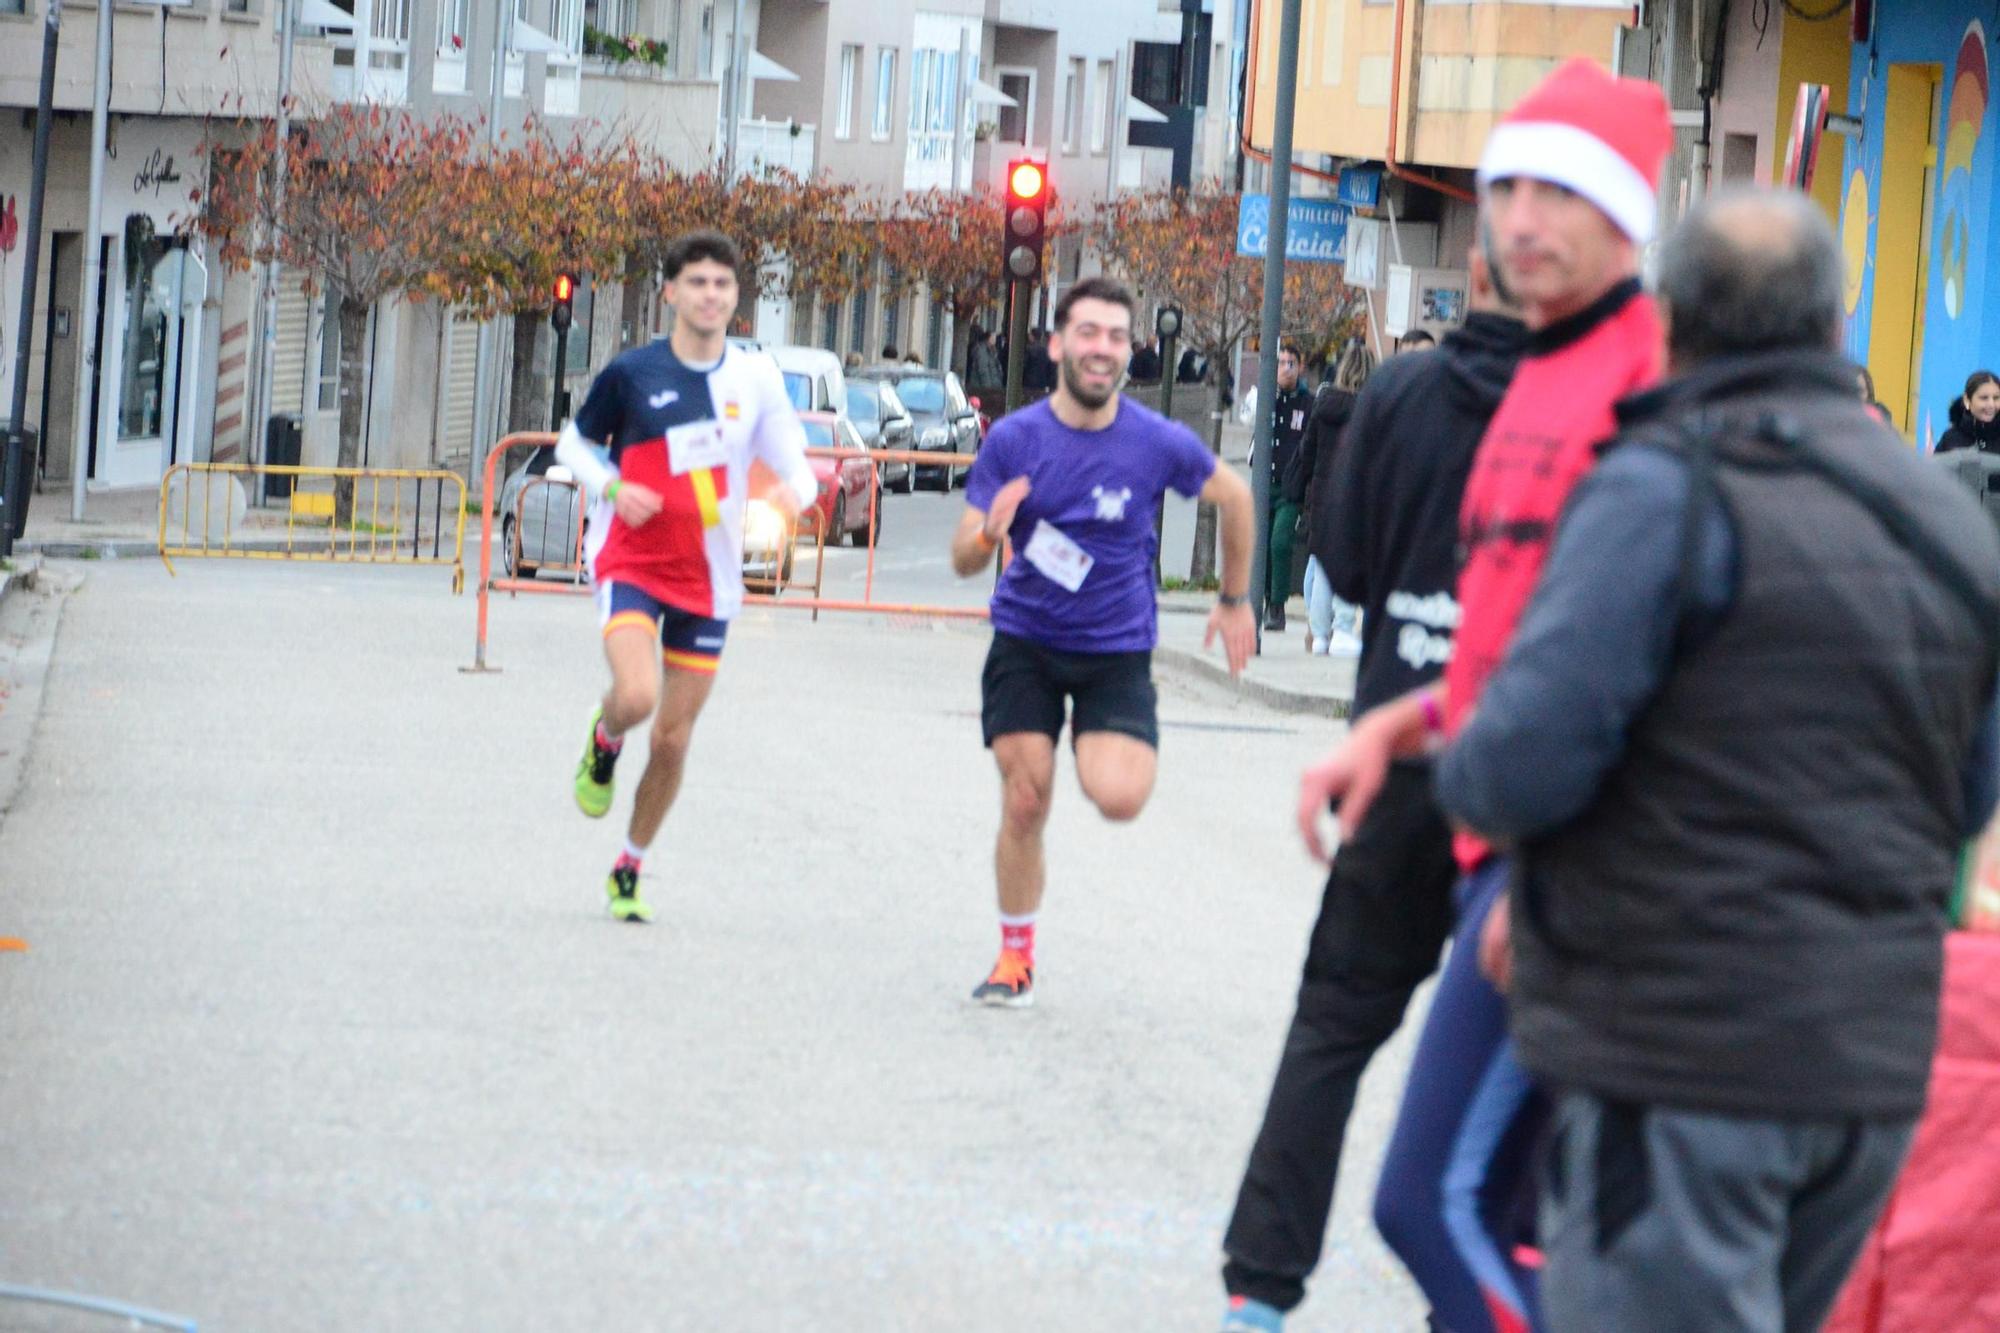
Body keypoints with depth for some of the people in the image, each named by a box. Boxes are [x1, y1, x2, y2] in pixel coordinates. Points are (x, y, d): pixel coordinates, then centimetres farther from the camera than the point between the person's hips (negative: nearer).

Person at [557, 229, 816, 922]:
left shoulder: (756, 377, 0)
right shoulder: (630, 373, -6)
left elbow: (794, 466, 2)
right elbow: (575, 441, 8)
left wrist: (796, 489, -23)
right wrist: (612, 487, -13)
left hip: (707, 579, 3)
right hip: (630, 561, -3)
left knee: (672, 742, 5)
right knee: (637, 695, -27)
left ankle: (628, 873, 26)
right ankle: (604, 740, 11)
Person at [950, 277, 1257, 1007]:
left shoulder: (1160, 443, -13)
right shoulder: (1013, 440, -11)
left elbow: (1234, 496, 8)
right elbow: (962, 560, -7)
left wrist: (1235, 600, 17)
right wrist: (988, 534, -31)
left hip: (1118, 649, -1)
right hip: (1025, 643, 1)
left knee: (1119, 799, -20)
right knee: (1024, 804, -4)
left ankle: (1109, 749, 19)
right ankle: (1015, 956, 17)